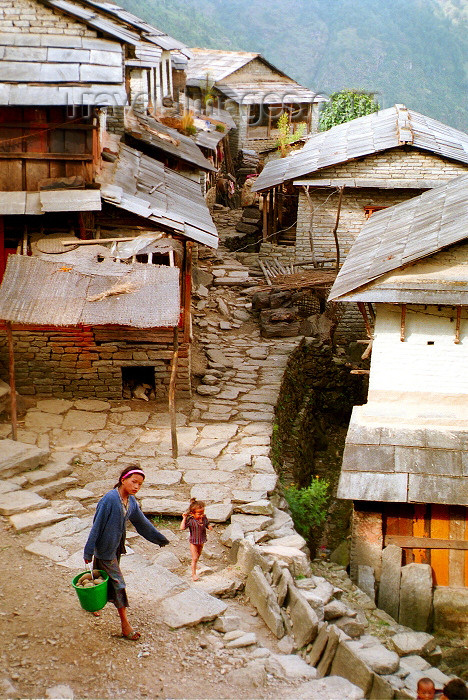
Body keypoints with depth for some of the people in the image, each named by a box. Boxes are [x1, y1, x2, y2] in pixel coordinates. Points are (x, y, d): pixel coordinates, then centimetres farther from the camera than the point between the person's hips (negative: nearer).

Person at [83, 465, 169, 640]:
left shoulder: (131, 501, 0)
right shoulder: (109, 499, -23)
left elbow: (142, 522, 15)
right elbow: (97, 525, -20)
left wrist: (160, 539, 24)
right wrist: (88, 552, -18)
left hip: (117, 546, 7)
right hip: (105, 547, -7)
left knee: (104, 578, 19)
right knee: (117, 582, -4)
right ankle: (125, 625, 2)